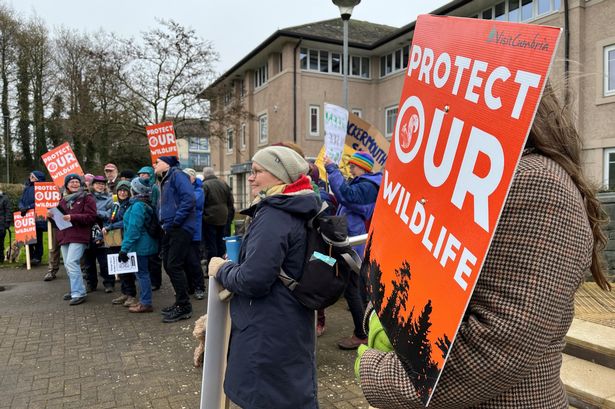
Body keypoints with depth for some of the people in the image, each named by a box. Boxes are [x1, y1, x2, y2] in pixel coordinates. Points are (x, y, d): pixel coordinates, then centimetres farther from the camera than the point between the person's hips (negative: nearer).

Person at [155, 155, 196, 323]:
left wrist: (175, 221, -20)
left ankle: (184, 307, 2)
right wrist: (164, 223, 9)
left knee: (174, 266, -8)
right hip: (169, 230, 10)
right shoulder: (165, 180, 21)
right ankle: (180, 302, 23)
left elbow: (189, 198, -22)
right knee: (168, 265, 11)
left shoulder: (177, 175, -8)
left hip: (180, 228, -10)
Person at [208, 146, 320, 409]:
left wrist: (221, 270, -7)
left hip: (270, 333, -9)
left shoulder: (274, 217, -22)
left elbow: (252, 280, -25)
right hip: (294, 325, 10)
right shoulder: (300, 212, 9)